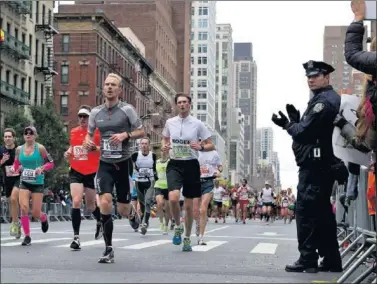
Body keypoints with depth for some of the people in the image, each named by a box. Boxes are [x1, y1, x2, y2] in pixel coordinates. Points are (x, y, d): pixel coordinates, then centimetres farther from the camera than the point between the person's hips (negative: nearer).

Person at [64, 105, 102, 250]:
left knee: (90, 206, 9)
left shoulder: (97, 132, -5)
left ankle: (100, 222, 44)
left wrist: (96, 148, -24)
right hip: (76, 172, 3)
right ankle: (76, 237, -11)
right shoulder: (73, 132, 9)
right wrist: (68, 153, 4)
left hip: (92, 173, -3)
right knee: (76, 202, -15)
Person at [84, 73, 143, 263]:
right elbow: (89, 133, 18)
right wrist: (87, 142, -5)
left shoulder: (127, 109, -5)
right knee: (105, 202, -18)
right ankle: (108, 250, -9)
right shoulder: (96, 112, 5)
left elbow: (141, 132, -1)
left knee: (122, 210, 5)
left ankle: (132, 213, 46)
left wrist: (125, 135, -19)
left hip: (123, 163, -2)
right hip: (105, 163, 2)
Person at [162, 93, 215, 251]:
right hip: (174, 164, 1)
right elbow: (165, 139, 22)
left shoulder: (197, 124, -2)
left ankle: (187, 238, 24)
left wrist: (200, 147, -19)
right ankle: (178, 226, 4)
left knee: (189, 205, 6)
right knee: (173, 198, -23)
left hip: (191, 165, -1)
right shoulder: (170, 123, 5)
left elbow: (211, 145, 2)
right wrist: (164, 146, 0)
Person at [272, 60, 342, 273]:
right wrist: (296, 120, 5)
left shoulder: (324, 100, -13)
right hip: (323, 165, 10)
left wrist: (287, 125, -1)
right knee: (323, 211, 13)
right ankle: (331, 260, 17)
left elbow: (304, 132, -18)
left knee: (306, 210, -8)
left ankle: (308, 259, -7)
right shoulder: (330, 98, 20)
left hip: (314, 165, -10)